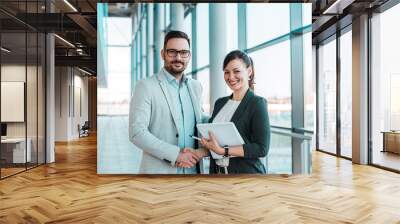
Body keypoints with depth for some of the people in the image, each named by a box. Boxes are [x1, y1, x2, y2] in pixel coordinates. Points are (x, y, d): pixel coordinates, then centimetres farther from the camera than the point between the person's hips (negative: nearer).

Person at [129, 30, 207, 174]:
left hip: (192, 169, 5)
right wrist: (176, 154, -18)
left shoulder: (196, 86, 9)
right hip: (158, 170, -4)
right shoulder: (146, 86, -7)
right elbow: (137, 132, -14)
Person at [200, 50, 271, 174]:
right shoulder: (220, 103, 6)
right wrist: (207, 146, -10)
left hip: (247, 172, -5)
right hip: (218, 171, 5)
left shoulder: (257, 103, -12)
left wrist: (222, 150, -21)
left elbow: (262, 149, -18)